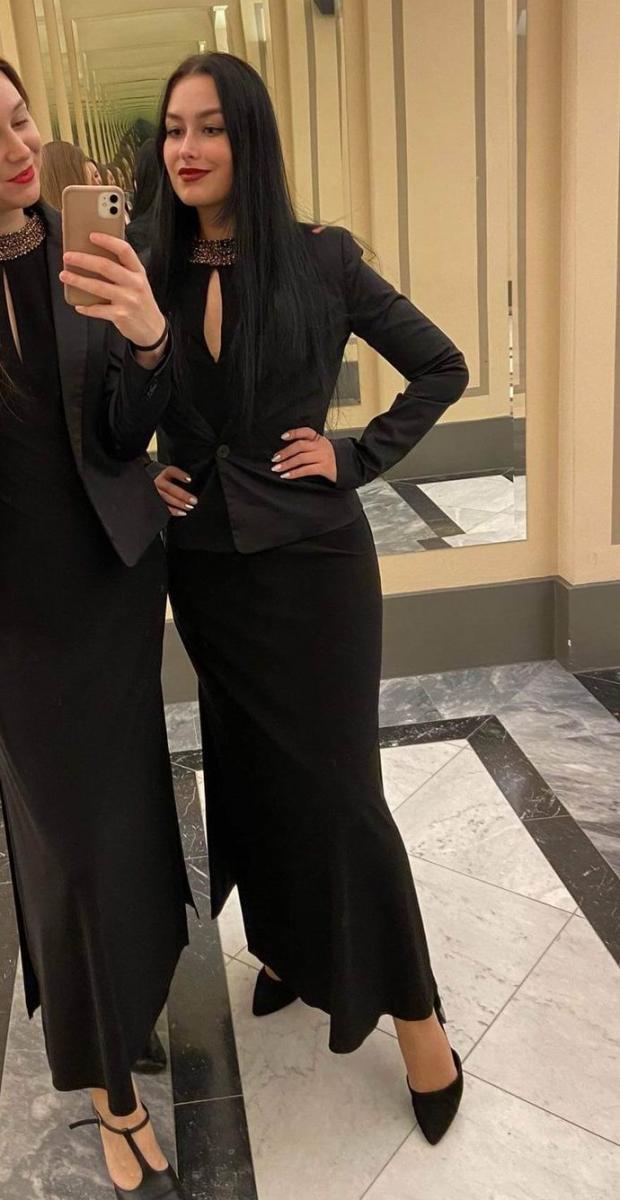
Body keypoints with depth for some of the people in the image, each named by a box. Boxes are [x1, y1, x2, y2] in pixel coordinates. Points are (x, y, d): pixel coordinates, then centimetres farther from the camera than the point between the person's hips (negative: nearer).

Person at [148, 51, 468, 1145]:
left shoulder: (320, 260, -7)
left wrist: (358, 456, -8)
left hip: (311, 559, -4)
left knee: (334, 784, 0)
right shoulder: (151, 275, 1)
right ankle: (287, 943, 41)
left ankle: (414, 1017, 18)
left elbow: (441, 368, 0)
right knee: (245, 768, 16)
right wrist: (144, 471, -2)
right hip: (205, 562, 4)